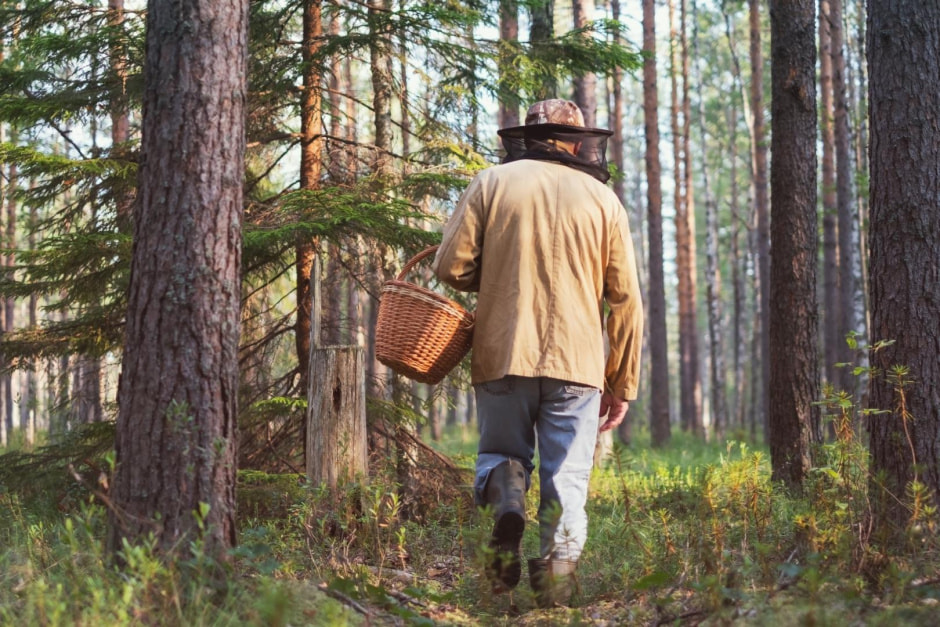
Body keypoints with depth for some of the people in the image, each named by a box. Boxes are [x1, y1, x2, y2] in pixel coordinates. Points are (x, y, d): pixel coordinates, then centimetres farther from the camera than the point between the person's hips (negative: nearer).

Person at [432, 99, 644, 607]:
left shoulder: (492, 183, 6)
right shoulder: (602, 199, 8)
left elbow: (450, 267, -2)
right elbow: (626, 301, 6)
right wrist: (622, 384, 12)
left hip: (502, 355, 0)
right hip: (577, 362, 0)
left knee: (501, 452, 16)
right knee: (566, 478, 5)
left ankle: (506, 503, -15)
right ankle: (557, 570, -11)